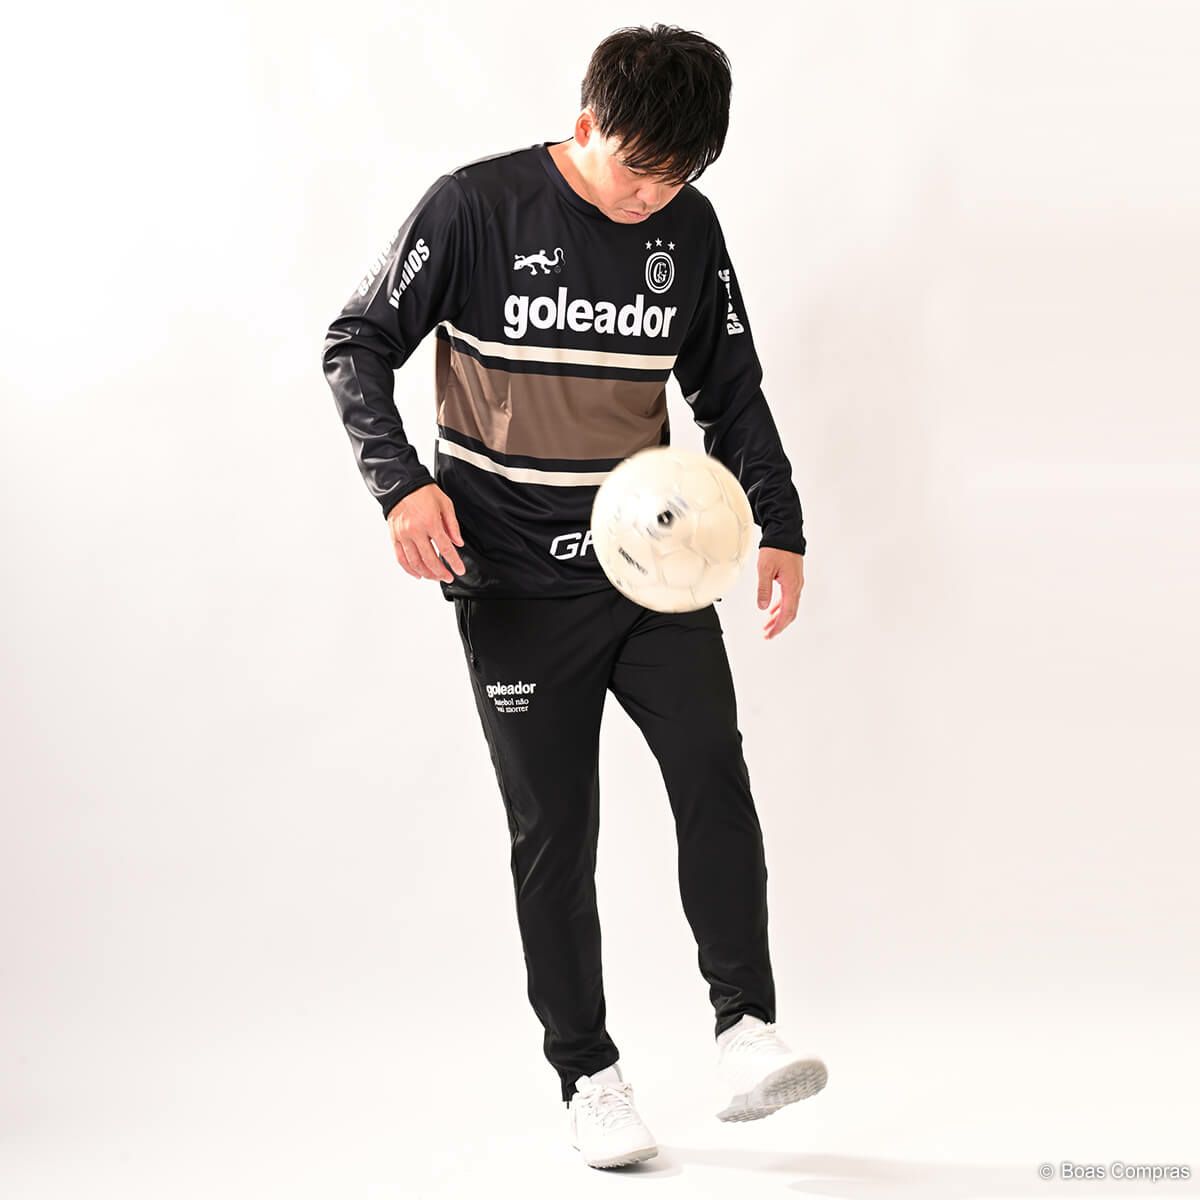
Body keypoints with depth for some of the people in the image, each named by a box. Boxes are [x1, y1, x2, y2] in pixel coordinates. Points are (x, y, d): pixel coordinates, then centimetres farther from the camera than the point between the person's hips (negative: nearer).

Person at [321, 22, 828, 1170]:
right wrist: (403, 482, -19)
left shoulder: (688, 226, 3)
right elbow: (356, 346, -4)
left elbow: (729, 391, 12)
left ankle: (745, 1031, -7)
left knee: (715, 779, -14)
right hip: (515, 587, -3)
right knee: (554, 833, 3)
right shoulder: (476, 207, -9)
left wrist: (780, 526, 2)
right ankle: (587, 1075, 14)